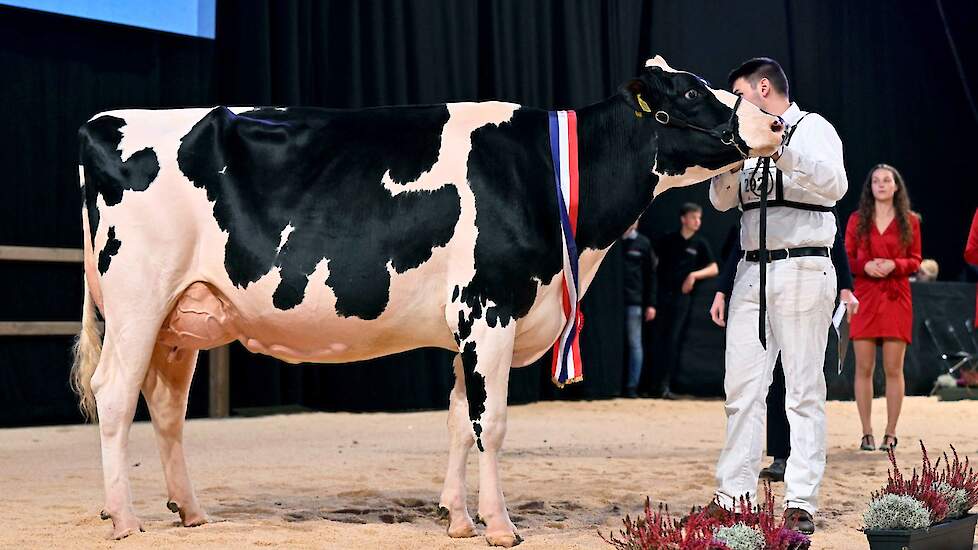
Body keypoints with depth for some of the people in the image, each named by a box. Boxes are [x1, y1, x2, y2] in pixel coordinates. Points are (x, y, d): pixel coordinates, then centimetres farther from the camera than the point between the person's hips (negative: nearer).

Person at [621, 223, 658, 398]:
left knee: (634, 344, 1)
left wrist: (651, 304, 1)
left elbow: (651, 274, 6)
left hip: (634, 302, 0)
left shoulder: (643, 243, 6)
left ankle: (632, 386, 5)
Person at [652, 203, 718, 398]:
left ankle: (665, 384, -8)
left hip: (682, 296, -1)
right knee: (659, 339, 5)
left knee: (674, 341, -7)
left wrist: (694, 275, -15)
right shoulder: (668, 240, 8)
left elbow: (714, 269, 3)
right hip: (662, 293, 2)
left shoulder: (700, 244, 6)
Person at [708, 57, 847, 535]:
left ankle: (801, 504, -3)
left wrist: (782, 151, -25)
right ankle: (732, 495, 9)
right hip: (752, 272, 6)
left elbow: (835, 185, -17)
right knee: (742, 388, 4)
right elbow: (721, 199, 15)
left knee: (804, 391, -4)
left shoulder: (812, 129, 0)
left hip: (802, 270, -6)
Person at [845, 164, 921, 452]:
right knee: (863, 368, -1)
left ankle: (890, 433, 5)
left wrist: (895, 264, -13)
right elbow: (847, 258, 7)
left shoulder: (910, 221, 7)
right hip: (865, 298, 0)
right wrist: (865, 266, -13)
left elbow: (915, 260, 7)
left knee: (894, 369, -2)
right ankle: (867, 434, 5)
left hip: (896, 298, 0)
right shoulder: (857, 220, 8)